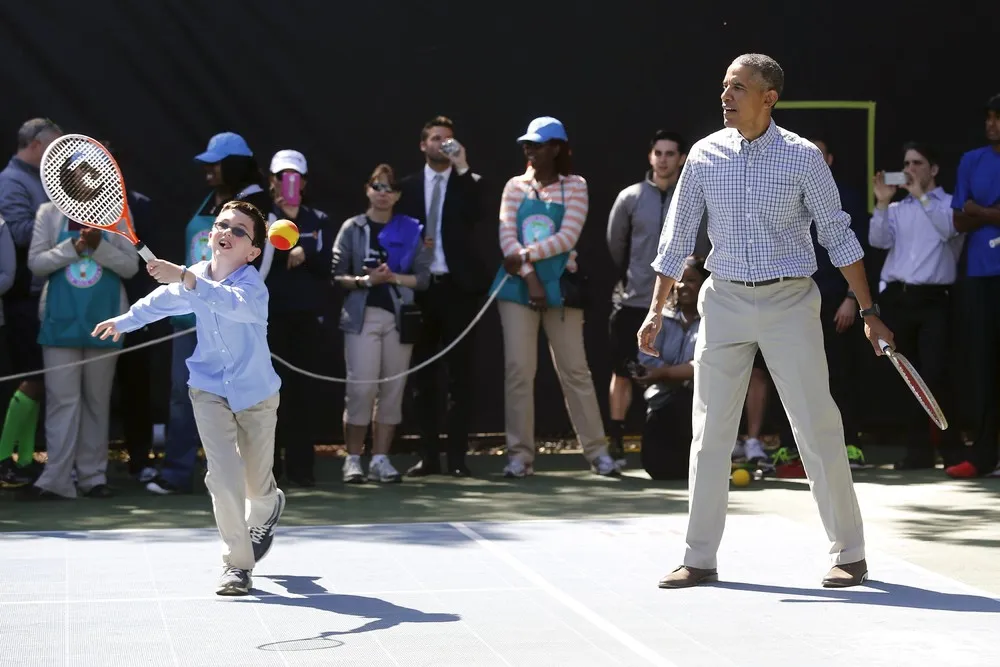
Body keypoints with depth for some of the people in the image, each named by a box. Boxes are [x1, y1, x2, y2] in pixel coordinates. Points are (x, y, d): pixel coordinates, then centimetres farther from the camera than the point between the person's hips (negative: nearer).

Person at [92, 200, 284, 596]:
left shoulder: (253, 286, -24)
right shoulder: (196, 276, -7)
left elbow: (232, 303, -50)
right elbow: (161, 300, 16)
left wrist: (183, 277, -60)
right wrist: (123, 321, 29)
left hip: (256, 394, -2)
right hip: (210, 390, 3)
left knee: (257, 484, 10)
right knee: (223, 477, -14)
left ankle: (266, 512, 48)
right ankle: (237, 564, -3)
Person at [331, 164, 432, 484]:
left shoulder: (411, 230, 11)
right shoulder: (352, 228, 7)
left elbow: (424, 277, 4)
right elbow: (337, 275, 1)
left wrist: (394, 278, -10)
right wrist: (365, 280, -14)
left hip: (399, 316, 2)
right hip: (362, 315, -2)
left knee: (393, 389, 1)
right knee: (361, 387, -11)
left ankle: (380, 459, 8)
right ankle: (353, 460, -3)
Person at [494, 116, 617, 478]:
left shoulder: (574, 186, 1)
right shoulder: (516, 186, 7)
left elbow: (567, 238, -9)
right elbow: (507, 235, -2)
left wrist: (526, 255, -14)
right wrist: (529, 276, -12)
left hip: (559, 285, -2)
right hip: (518, 285, 2)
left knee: (574, 369, 0)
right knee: (518, 368, -2)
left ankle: (597, 451, 6)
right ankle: (520, 454, 3)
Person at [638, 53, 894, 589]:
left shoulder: (803, 157, -4)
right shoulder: (704, 155, 3)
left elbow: (838, 235, 1)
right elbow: (677, 238, 10)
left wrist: (868, 312, -2)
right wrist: (656, 309, 6)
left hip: (789, 303, -3)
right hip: (724, 300, 3)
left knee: (818, 430, -3)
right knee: (710, 433, 4)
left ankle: (849, 554, 8)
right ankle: (700, 559, 12)